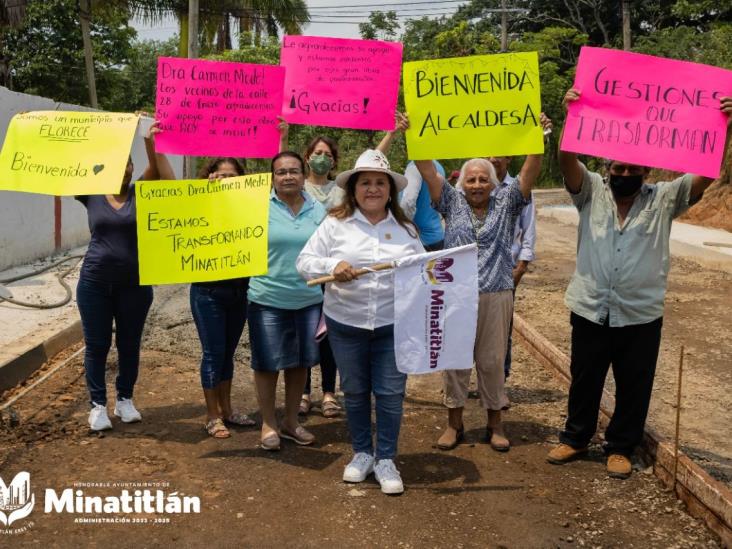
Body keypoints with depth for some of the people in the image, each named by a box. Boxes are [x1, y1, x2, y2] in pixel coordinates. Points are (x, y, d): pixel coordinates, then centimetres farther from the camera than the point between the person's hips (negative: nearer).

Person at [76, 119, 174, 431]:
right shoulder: (91, 193, 1)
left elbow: (165, 176, -16)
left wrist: (150, 143, -28)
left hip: (134, 284, 0)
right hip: (94, 282, 0)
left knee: (129, 344, 11)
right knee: (96, 345, 7)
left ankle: (125, 400, 28)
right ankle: (98, 405, 22)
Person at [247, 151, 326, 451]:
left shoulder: (318, 210, 5)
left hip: (309, 299, 3)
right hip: (268, 299, -3)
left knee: (301, 361, 13)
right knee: (268, 363, 5)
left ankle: (291, 421, 30)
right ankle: (268, 424, 23)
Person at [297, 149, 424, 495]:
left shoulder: (406, 229, 7)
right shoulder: (335, 224, 0)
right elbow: (305, 262, -3)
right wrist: (332, 266, -21)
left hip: (394, 324, 0)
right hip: (345, 324, 0)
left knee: (390, 393, 3)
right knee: (354, 391, 12)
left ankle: (386, 459, 20)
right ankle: (362, 453, 31)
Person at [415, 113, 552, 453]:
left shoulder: (506, 203, 5)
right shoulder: (452, 202, 4)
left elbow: (530, 172, -7)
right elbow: (427, 170, -3)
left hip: (496, 296, 0)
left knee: (492, 361, 9)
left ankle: (495, 424, 24)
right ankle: (454, 423, 22)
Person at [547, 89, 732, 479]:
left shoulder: (664, 199, -1)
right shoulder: (591, 191, 0)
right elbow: (567, 161, -15)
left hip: (640, 316, 0)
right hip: (590, 311, 0)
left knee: (633, 387, 11)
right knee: (584, 380, 15)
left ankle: (620, 448, 30)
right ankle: (575, 438, 35)